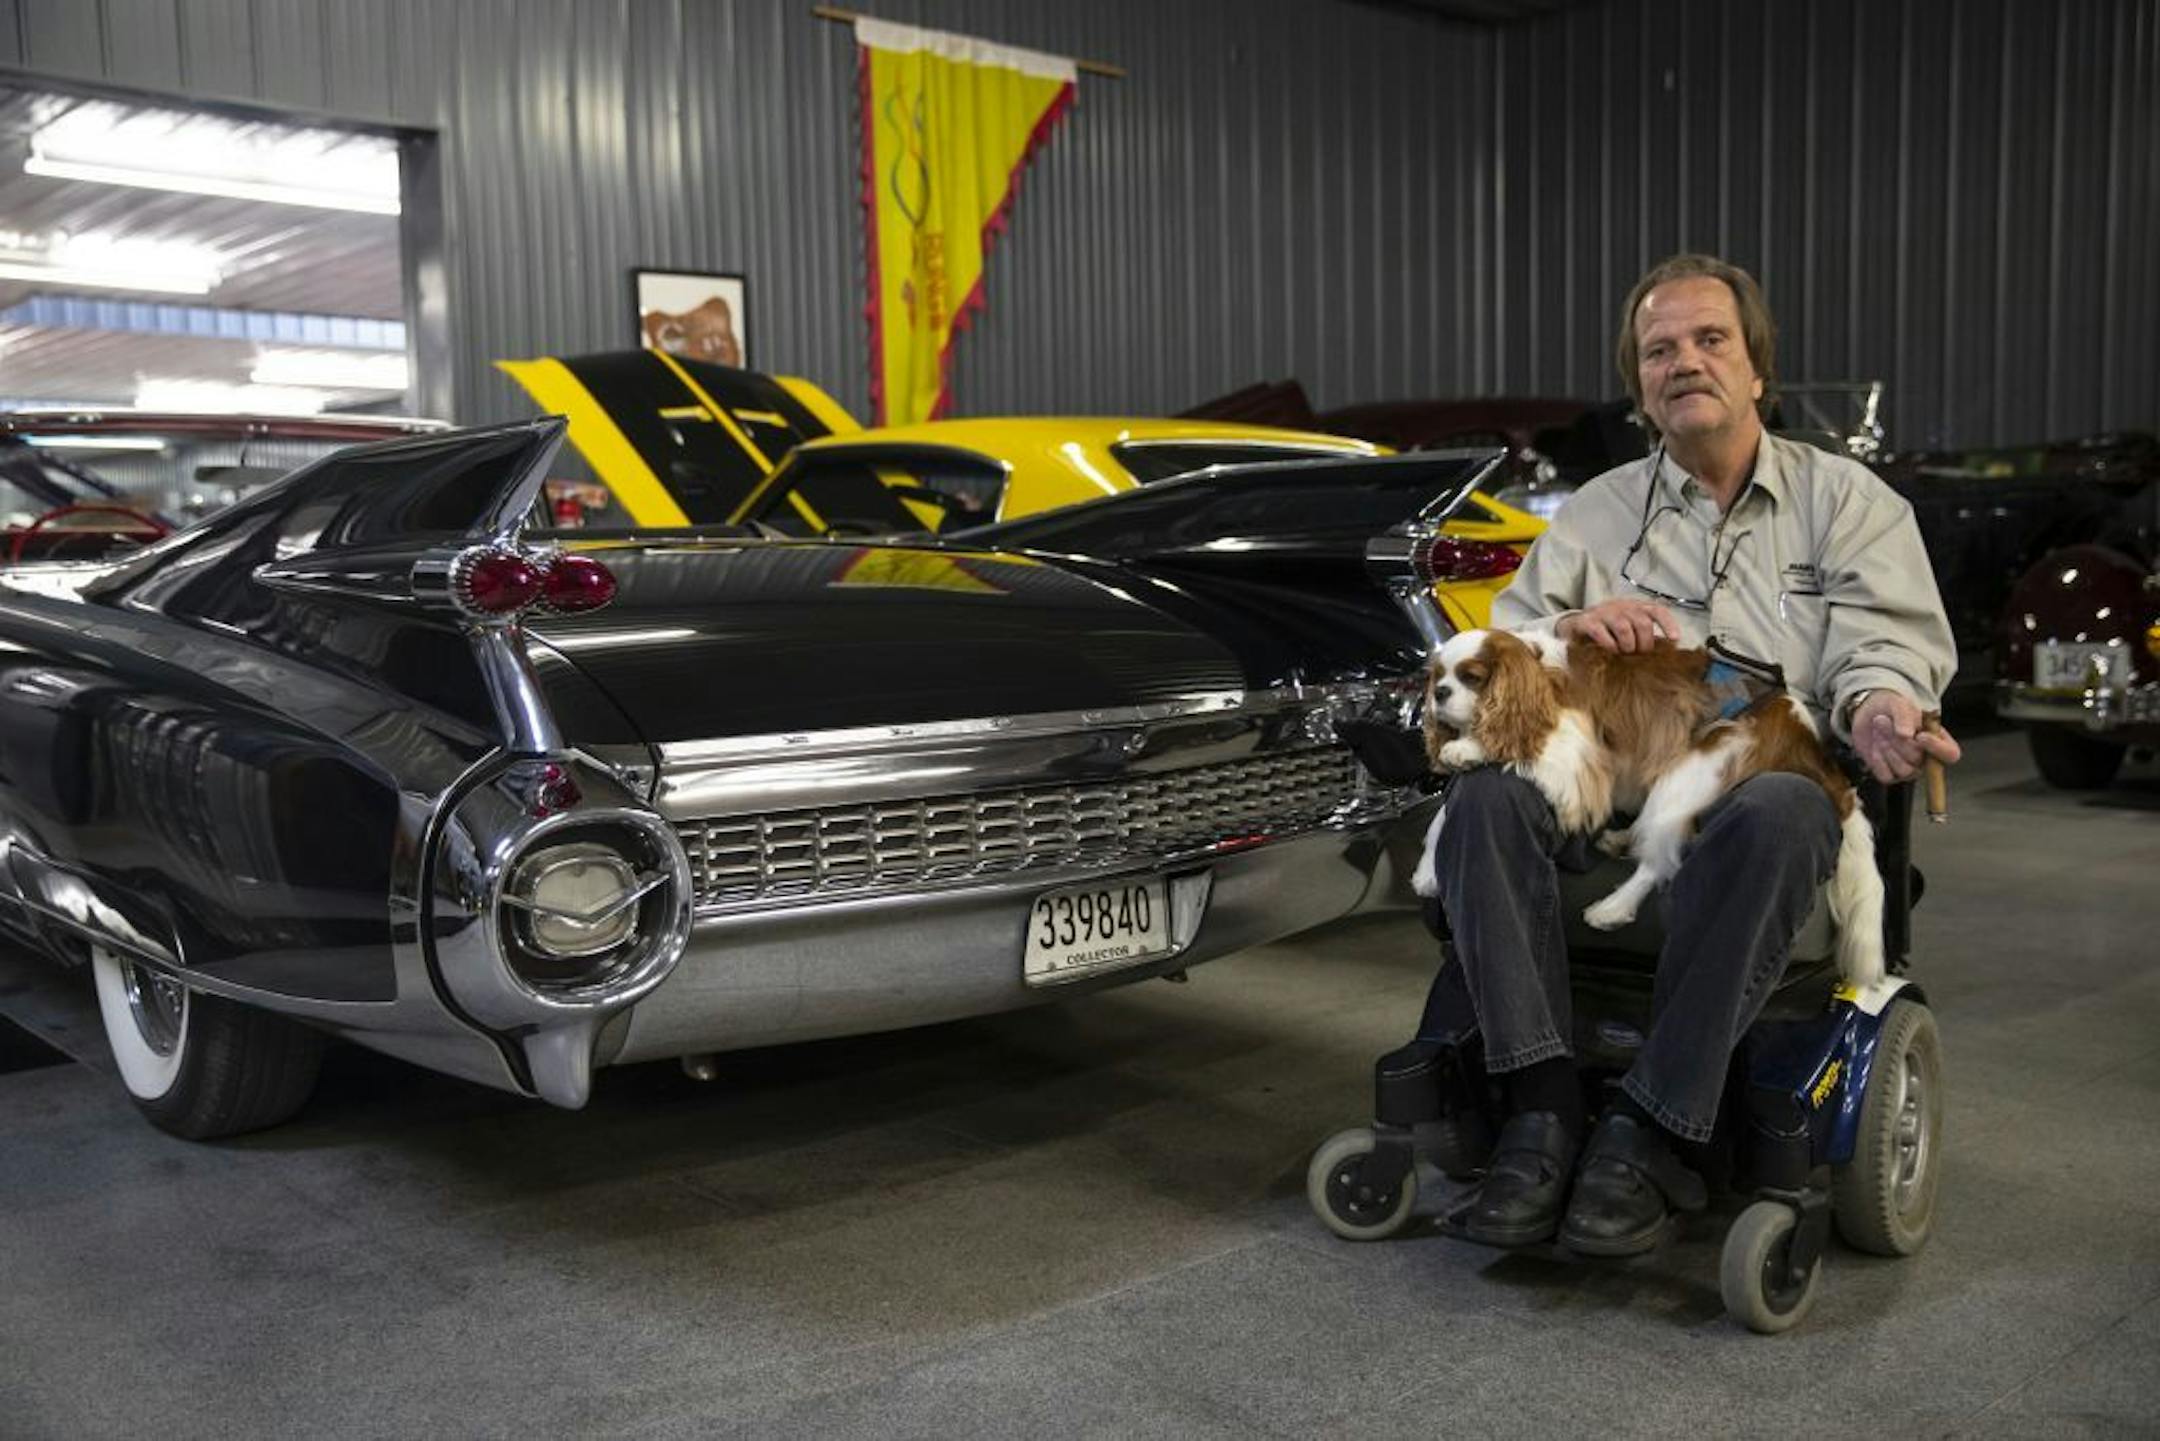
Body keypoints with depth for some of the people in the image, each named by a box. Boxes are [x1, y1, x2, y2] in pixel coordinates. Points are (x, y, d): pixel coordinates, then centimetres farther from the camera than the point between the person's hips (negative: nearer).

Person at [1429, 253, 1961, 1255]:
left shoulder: (1848, 501, 17)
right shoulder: (1597, 513, 22)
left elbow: (1888, 643, 2)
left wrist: (1876, 704, -22)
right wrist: (1569, 629, -9)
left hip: (1772, 771, -2)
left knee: (1772, 815, -39)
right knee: (1486, 790, -29)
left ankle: (1653, 1138, -34)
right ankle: (1543, 1111, -32)